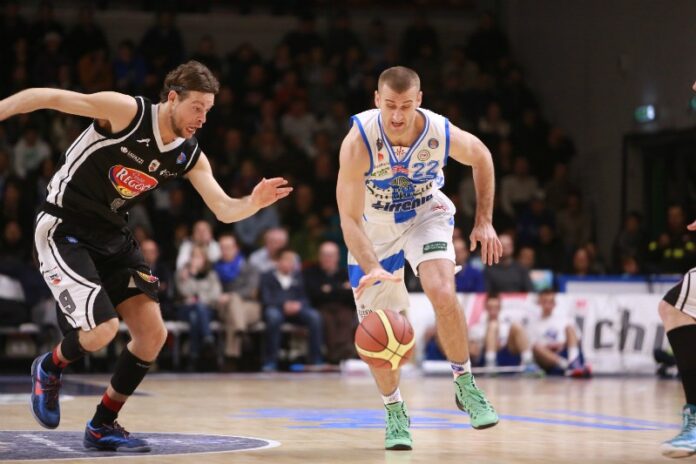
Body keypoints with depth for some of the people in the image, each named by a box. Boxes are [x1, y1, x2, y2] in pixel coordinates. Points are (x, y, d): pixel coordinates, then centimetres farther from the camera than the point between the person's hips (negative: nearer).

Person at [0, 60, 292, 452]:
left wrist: (254, 203, -27)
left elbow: (225, 210, -5)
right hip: (63, 230, -7)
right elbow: (48, 97, -18)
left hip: (112, 236, 7)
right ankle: (50, 368, 14)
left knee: (153, 334, 0)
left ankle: (103, 425, 16)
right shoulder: (125, 111, -20)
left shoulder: (190, 156, -1)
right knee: (103, 330, -20)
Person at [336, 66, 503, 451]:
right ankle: (395, 414, 22)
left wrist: (484, 221, -3)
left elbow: (481, 157, -2)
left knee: (442, 293, -25)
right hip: (374, 225, 0)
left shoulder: (442, 133, -27)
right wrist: (373, 269, -45)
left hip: (426, 213, 0)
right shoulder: (358, 143, -33)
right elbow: (349, 219, -30)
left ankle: (465, 385, -3)